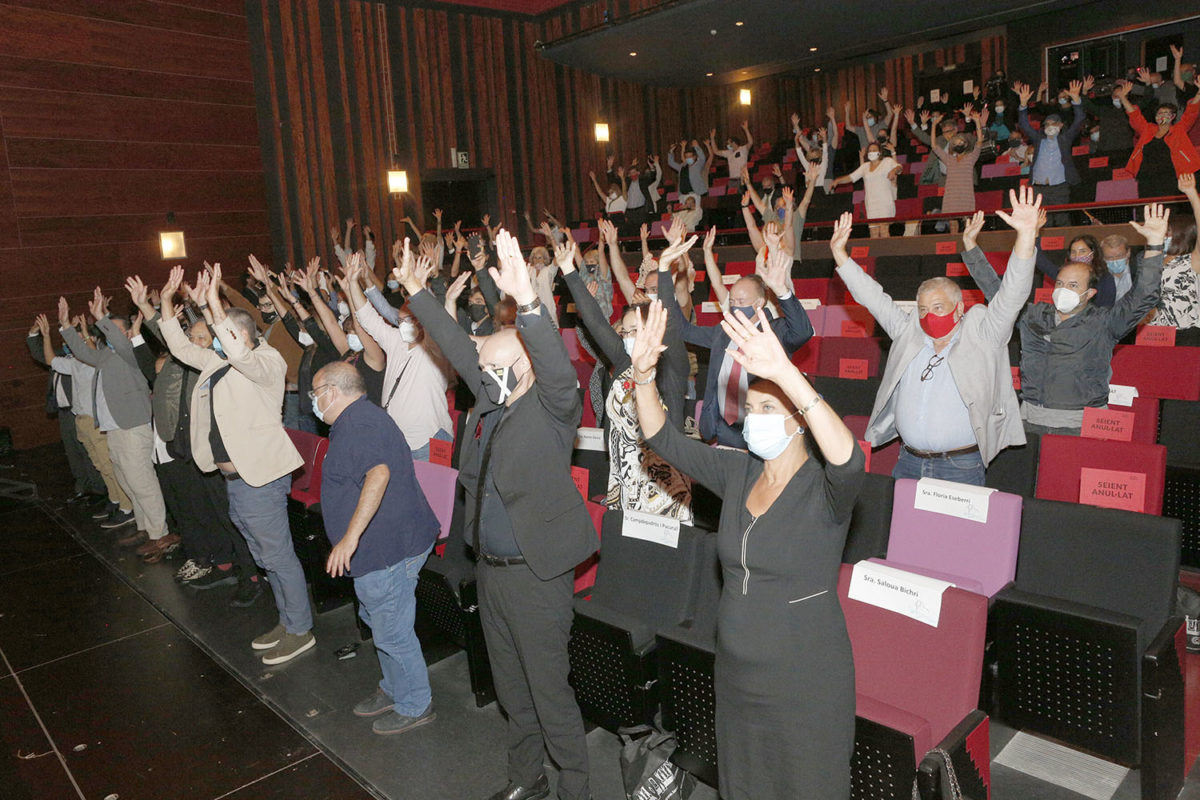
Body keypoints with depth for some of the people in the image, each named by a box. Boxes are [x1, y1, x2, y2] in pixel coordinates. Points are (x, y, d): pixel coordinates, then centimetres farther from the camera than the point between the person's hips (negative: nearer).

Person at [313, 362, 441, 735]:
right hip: (386, 544, 11)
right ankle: (394, 689, 41)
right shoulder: (360, 418, 16)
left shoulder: (358, 422, -19)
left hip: (389, 547, -11)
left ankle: (415, 706, 20)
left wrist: (350, 536, -36)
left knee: (392, 632, 2)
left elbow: (378, 473, -35)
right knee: (377, 619, 24)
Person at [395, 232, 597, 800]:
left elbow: (559, 368, -34)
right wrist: (416, 294, 18)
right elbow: (457, 346, 15)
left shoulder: (552, 407, -14)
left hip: (536, 573, -8)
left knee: (549, 690, 4)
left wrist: (526, 300, -46)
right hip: (490, 568, 8)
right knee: (511, 688, 22)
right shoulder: (491, 401, 6)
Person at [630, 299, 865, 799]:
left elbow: (849, 459, -41)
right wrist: (643, 374, -19)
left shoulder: (824, 488, -17)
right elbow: (662, 439, -1)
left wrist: (785, 372, -50)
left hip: (804, 685, -5)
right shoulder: (737, 474, -1)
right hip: (735, 677, 6)